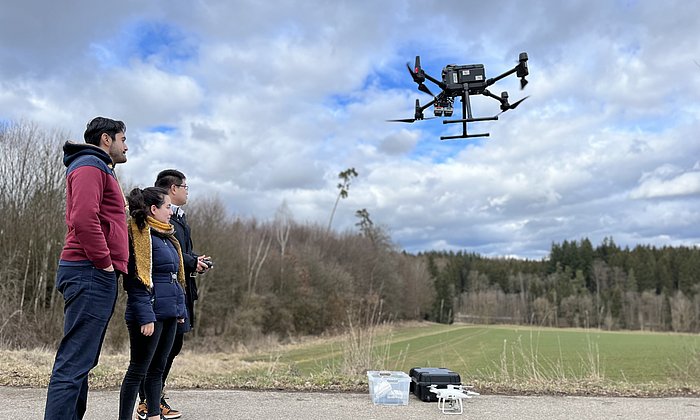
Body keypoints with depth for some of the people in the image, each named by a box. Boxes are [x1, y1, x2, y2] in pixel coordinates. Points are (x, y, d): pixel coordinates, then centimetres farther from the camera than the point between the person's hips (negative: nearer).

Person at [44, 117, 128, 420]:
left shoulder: (98, 169, 26)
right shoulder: (91, 166, -6)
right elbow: (83, 220, -21)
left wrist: (109, 265, 16)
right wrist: (105, 263, -15)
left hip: (95, 276, 10)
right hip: (92, 275, -10)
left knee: (81, 360, 12)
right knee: (75, 362, -11)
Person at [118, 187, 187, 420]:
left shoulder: (166, 236, 17)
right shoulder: (141, 235, -12)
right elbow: (137, 281, -18)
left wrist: (180, 309, 19)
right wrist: (145, 316, -22)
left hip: (168, 314, 9)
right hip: (150, 314, -9)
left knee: (158, 368, 15)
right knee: (138, 370, 0)